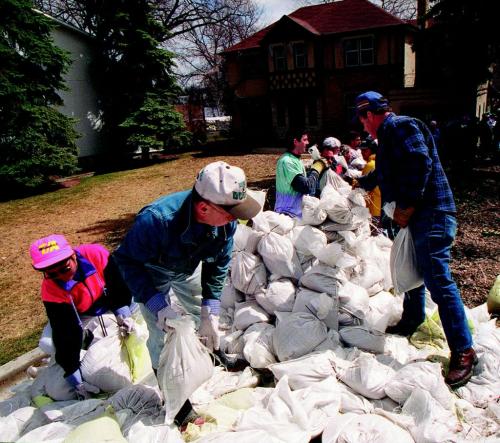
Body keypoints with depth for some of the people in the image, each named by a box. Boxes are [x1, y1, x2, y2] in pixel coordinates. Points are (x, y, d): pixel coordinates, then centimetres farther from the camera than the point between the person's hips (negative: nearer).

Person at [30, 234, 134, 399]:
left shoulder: (97, 254, -35)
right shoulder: (51, 290, -31)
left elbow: (119, 285, -20)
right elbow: (65, 334, -32)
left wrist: (123, 314, -36)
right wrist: (76, 381, -32)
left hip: (109, 299, 1)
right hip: (79, 314, 0)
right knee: (48, 344, -20)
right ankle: (86, 337, 7)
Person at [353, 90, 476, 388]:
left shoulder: (400, 126, -10)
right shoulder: (391, 133, 23)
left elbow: (420, 163, -25)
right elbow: (385, 175, 39)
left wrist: (406, 207, -20)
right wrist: (360, 183, 54)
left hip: (431, 216, -11)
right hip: (418, 217, 11)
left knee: (438, 281, -11)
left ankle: (464, 351, -2)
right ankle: (411, 322, 39)